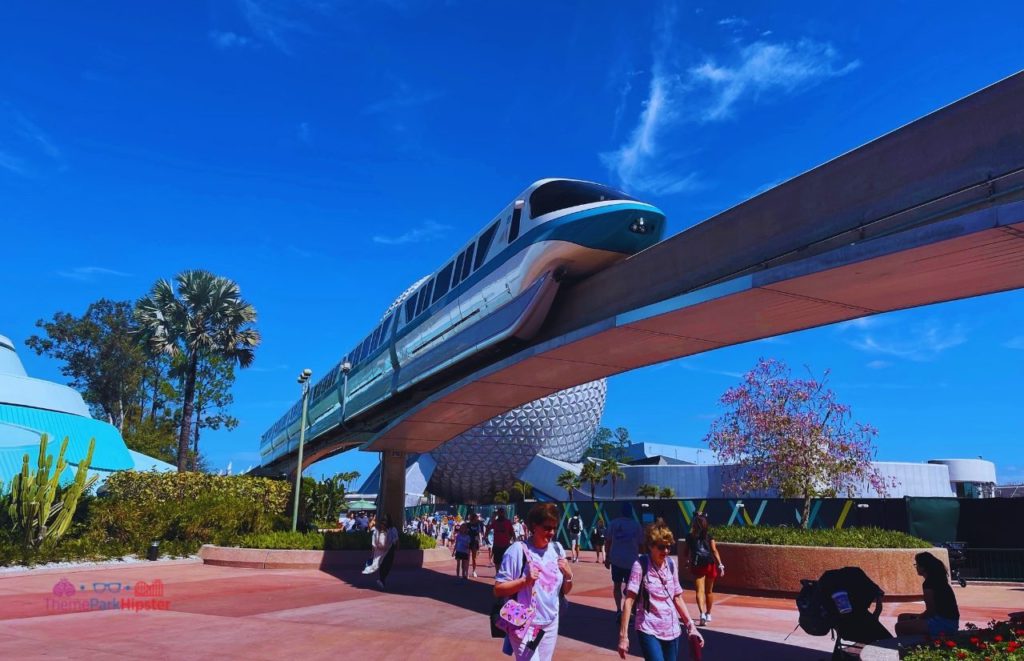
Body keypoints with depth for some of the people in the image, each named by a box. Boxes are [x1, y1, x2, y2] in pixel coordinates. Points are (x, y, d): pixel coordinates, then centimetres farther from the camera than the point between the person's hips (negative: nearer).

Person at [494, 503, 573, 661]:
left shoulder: (557, 549, 3)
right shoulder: (518, 550, -15)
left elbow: (565, 591, 11)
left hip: (551, 624, 6)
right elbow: (498, 590, -13)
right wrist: (525, 580, -25)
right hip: (524, 625, -6)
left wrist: (568, 574, -8)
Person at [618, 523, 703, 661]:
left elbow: (677, 598, 13)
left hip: (672, 630, 5)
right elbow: (629, 600, -15)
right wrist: (623, 635, -19)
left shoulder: (671, 564, 4)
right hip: (649, 630, -5)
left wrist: (691, 626, 10)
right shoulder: (641, 565, -12)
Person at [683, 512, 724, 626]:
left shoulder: (690, 536, 6)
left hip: (697, 565, -1)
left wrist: (689, 562, 27)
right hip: (710, 564, 1)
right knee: (709, 591, 17)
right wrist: (720, 564, -6)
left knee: (699, 590, -6)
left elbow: (687, 551, 11)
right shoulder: (709, 535, 4)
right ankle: (708, 614, 31)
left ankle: (702, 613, -27)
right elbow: (714, 550, -5)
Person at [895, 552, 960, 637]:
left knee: (900, 626, -14)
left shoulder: (928, 583, -17)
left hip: (943, 624, -10)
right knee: (903, 617, 18)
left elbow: (930, 610, -17)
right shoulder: (938, 579, 12)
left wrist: (917, 618, -1)